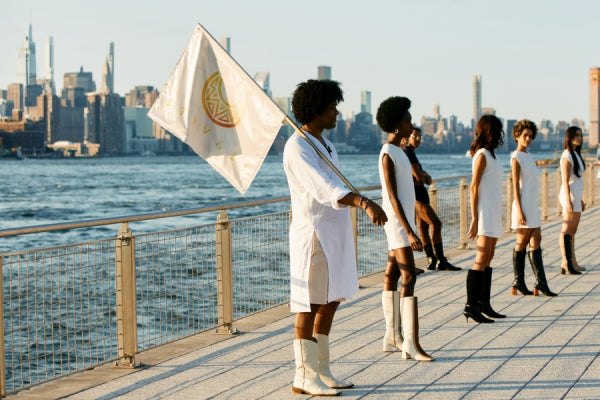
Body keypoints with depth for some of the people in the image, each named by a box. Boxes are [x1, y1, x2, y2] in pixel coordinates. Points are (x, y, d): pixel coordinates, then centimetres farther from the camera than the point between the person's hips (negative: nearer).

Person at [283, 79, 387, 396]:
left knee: (330, 304, 12)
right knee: (311, 306, -4)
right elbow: (324, 189, -29)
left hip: (334, 234, 9)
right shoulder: (297, 147, -15)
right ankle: (304, 378, 3)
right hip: (313, 233, -9)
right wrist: (364, 203, -40)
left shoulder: (324, 144, 16)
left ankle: (322, 372, 20)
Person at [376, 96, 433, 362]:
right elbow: (392, 197, -21)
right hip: (397, 222, -10)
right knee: (409, 276, -14)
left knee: (392, 275, 12)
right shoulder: (388, 155, -16)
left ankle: (393, 336, 18)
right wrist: (409, 232, -25)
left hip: (403, 221, 10)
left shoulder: (398, 152, 15)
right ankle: (411, 345, -17)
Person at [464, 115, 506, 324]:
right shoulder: (482, 155, -11)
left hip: (494, 212, 9)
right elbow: (474, 187, -14)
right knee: (482, 259, -12)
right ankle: (471, 306, -13)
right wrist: (475, 219, -18)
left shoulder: (490, 155, 16)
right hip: (485, 213, -9)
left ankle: (484, 304, 14)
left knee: (488, 259, 10)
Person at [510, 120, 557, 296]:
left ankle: (541, 283, 2)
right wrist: (519, 211, -19)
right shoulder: (516, 158, -9)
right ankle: (519, 282, 6)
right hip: (523, 206, -8)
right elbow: (515, 186, -14)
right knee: (522, 244, -2)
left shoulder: (528, 156, 16)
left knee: (536, 242, 4)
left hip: (533, 206, 8)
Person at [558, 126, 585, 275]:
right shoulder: (567, 156, -12)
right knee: (567, 230, -9)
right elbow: (565, 181, -17)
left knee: (572, 230, 11)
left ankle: (572, 263, 16)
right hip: (570, 195, -10)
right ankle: (566, 263, -9)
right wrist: (568, 202, -21)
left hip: (576, 195, 10)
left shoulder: (576, 154, 16)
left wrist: (580, 200, 21)